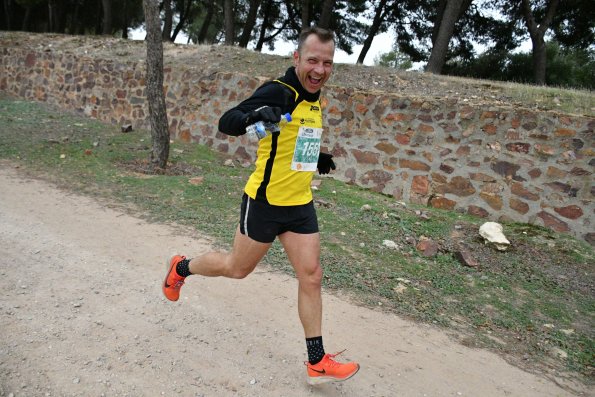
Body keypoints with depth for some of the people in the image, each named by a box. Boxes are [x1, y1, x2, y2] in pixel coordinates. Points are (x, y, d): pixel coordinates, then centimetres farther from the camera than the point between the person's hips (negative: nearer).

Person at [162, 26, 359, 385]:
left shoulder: (315, 100, 9)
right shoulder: (279, 92, -17)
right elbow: (226, 123, -24)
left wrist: (316, 159, 12)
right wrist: (253, 115, -44)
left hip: (301, 205, 7)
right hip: (265, 202, -7)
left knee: (312, 277, 4)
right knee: (238, 268, 11)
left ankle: (317, 363, 16)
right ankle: (181, 269, 41)